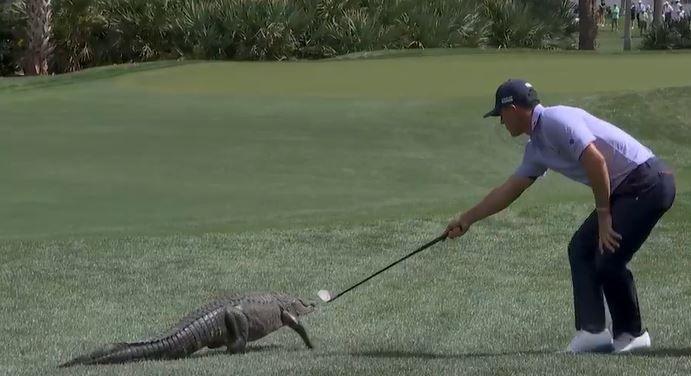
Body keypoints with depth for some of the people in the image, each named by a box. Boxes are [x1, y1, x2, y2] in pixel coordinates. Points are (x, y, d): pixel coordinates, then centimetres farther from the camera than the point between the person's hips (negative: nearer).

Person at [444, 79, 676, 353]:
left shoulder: (556, 121, -15)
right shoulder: (537, 146, 15)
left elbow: (596, 161, -24)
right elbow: (510, 189, 25)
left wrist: (603, 216, -16)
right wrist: (466, 219, 32)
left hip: (648, 182, -10)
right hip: (624, 190, 10)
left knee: (608, 259, -12)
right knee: (581, 249, 10)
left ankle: (631, 335, 2)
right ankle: (592, 330, 8)